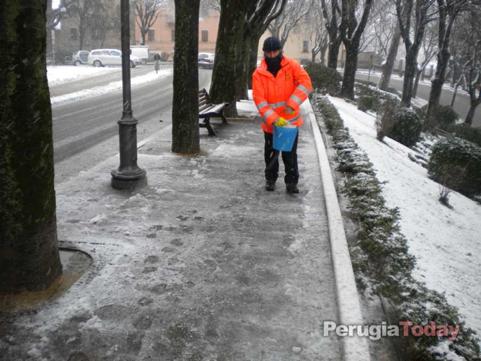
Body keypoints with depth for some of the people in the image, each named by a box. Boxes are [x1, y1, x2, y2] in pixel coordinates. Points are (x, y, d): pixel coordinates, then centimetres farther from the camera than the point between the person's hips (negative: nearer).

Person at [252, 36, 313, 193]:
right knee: (271, 154, 14)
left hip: (290, 121, 0)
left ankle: (291, 182, 18)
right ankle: (270, 179, 31)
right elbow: (259, 99, -13)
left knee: (290, 154, 8)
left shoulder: (292, 66, -5)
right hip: (270, 123, 0)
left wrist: (293, 104, -29)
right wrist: (273, 118, -25)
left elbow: (306, 83, -16)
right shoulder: (259, 73, -7)